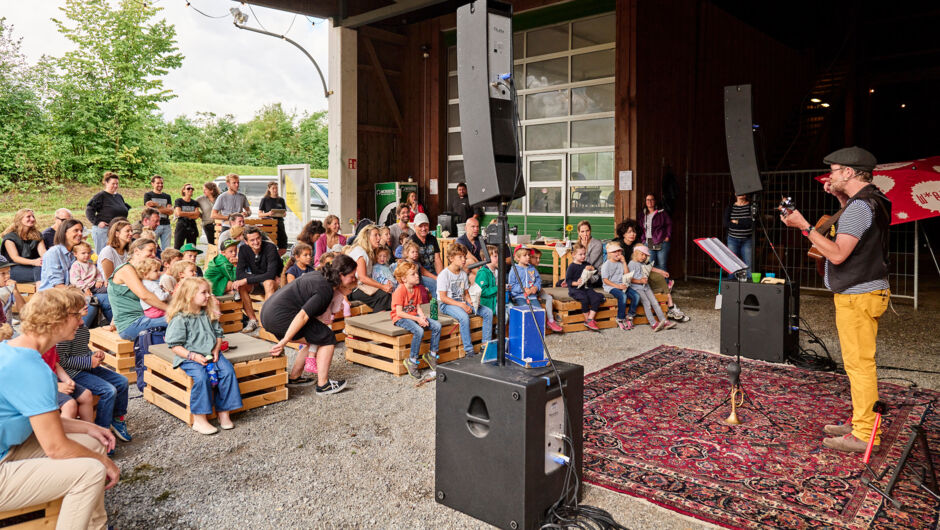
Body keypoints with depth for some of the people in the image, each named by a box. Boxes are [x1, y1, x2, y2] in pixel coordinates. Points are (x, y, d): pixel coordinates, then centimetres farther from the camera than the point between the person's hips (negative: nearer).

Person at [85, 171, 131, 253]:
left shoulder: (119, 196, 15)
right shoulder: (100, 196, -5)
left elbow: (124, 211, 31)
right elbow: (89, 210, -9)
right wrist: (97, 222, -17)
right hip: (103, 230, -6)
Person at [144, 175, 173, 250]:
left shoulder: (167, 196, 18)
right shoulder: (148, 195, 7)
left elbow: (171, 211, 3)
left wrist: (157, 205, -8)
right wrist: (165, 209, -5)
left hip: (166, 225, 4)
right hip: (154, 226, -4)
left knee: (166, 249, 1)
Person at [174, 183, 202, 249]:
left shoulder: (195, 203, 12)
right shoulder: (179, 201, 4)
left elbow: (196, 216, -1)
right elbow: (178, 213, -10)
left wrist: (184, 214, -8)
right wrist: (193, 213, -4)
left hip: (192, 228, 3)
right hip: (181, 227, -3)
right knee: (177, 248, -8)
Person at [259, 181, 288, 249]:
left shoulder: (281, 200, 14)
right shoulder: (265, 199, 4)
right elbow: (259, 214, 2)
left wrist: (282, 214, -5)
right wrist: (268, 214, -16)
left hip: (279, 224, 3)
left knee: (283, 247, -4)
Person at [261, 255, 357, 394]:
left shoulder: (320, 275, 12)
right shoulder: (325, 289, -16)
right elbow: (302, 316, -23)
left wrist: (353, 283, 15)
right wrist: (283, 342, -23)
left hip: (269, 312, 10)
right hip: (281, 316, -10)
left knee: (313, 339, 24)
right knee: (327, 338, -1)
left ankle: (294, 377, 31)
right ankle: (323, 385, 3)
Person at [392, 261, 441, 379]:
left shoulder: (416, 289, 9)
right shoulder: (400, 291, -17)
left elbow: (418, 307, 8)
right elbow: (399, 312, -21)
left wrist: (423, 317, -14)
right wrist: (417, 319, -24)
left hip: (414, 316, 8)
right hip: (400, 319, -8)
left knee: (437, 325, -7)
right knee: (419, 331, -34)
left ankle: (431, 355, 6)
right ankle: (412, 361, -19)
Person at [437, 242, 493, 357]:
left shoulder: (463, 274, 11)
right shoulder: (444, 274, -11)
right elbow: (443, 298, -15)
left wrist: (470, 301, -8)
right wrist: (461, 305, -22)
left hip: (462, 302, 7)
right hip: (447, 305, -7)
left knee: (488, 312, -8)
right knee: (464, 317, -37)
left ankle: (486, 344, -1)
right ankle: (469, 349, -27)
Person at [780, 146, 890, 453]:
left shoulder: (858, 206, -20)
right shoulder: (872, 200, 11)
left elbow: (838, 254, -25)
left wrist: (804, 227, -23)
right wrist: (840, 198, 20)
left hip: (857, 296, -11)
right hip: (861, 293, 11)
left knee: (859, 363, -5)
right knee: (860, 362, 17)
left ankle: (864, 436, 2)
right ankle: (860, 422, 28)